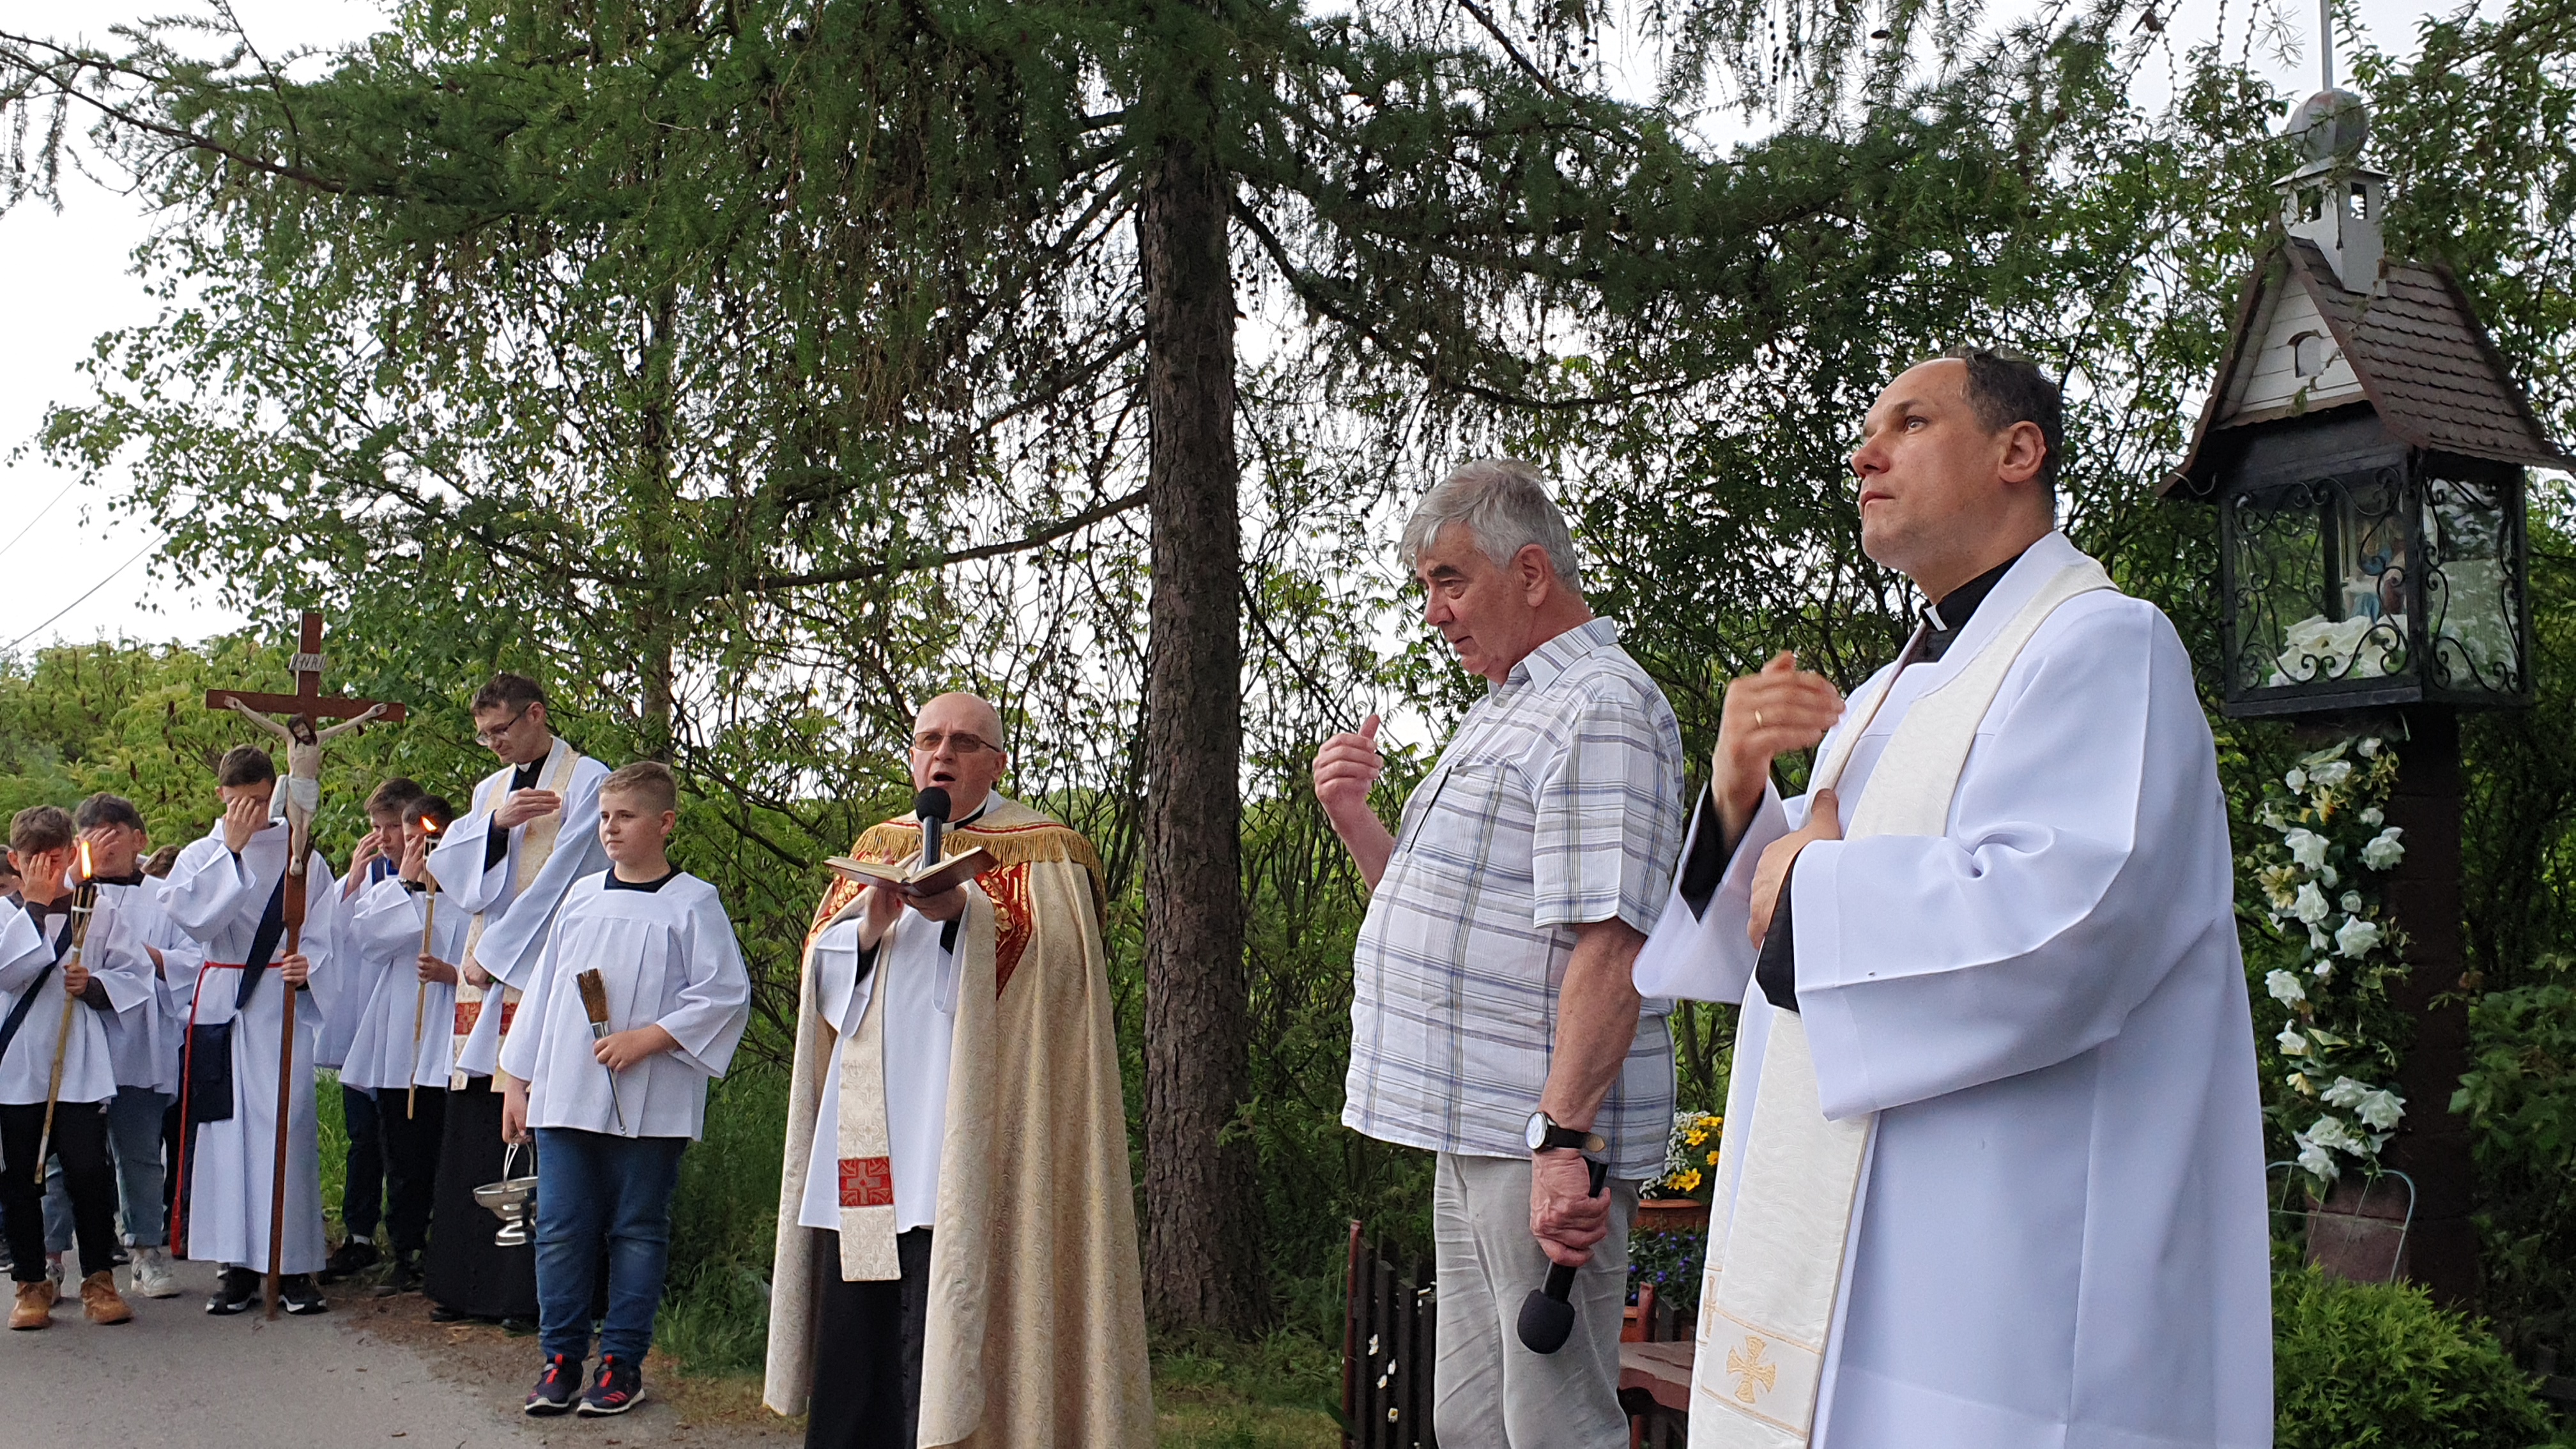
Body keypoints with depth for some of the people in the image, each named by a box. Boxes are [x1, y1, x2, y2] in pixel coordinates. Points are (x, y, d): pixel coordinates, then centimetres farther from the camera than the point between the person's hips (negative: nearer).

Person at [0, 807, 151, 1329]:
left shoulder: (96, 910, 5)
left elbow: (132, 977, 7)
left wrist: (95, 985, -12)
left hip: (79, 1065, -1)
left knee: (88, 1170, -6)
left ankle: (98, 1280, 8)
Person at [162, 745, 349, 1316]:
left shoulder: (303, 857, 8)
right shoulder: (200, 856, 11)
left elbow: (323, 934, 5)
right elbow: (195, 918, -8)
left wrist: (307, 966, -16)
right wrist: (232, 848, -10)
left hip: (285, 1008, -1)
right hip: (221, 1006, 1)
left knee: (288, 1127, -7)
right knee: (227, 1130, 0)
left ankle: (295, 1266, -1)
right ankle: (238, 1265, 8)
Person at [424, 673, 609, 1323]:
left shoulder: (586, 780, -2)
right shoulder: (490, 790, 21)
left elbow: (562, 878, -10)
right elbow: (449, 866, 9)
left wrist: (494, 952, -9)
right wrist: (498, 823, -8)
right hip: (484, 978, 7)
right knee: (473, 1136, 5)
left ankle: (533, 1291, -3)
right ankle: (471, 1286, 11)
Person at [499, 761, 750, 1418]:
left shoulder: (691, 903, -3)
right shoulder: (582, 897, 12)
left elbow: (727, 995, -8)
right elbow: (544, 988, 17)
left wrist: (647, 1039, -15)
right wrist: (517, 1080, 16)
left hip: (650, 1104, -4)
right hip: (564, 1094, 4)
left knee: (637, 1229, 5)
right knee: (561, 1229, 5)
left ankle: (622, 1362, 14)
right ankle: (562, 1357, 16)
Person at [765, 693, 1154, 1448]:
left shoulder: (1041, 852, 6)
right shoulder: (879, 847, 21)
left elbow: (1047, 964, -10)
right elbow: (824, 973, 13)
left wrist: (963, 911, -23)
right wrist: (870, 926, -7)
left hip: (963, 1138, -5)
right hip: (866, 1144, 5)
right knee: (854, 1323, 4)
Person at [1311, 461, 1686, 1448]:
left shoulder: (1600, 711, -12)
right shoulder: (1507, 713, 20)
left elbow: (1607, 946, -22)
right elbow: (1432, 906, 26)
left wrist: (1564, 1139, -28)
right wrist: (1354, 819, 9)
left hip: (1546, 1136, -10)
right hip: (1472, 1129, 10)